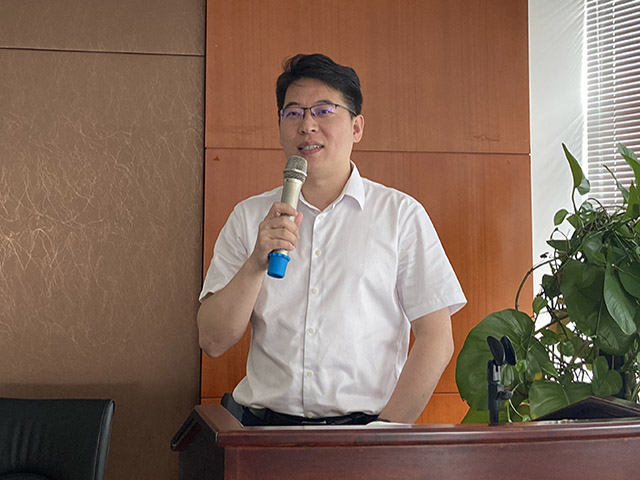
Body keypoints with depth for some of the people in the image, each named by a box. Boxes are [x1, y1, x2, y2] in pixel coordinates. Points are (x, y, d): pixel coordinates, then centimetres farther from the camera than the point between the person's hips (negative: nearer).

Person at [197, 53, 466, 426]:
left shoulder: (401, 214, 7)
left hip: (362, 423, -1)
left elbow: (435, 340, 2)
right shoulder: (249, 217, 13)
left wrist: (387, 432, -7)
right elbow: (213, 342, 6)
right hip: (267, 423, 2)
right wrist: (257, 263, -8)